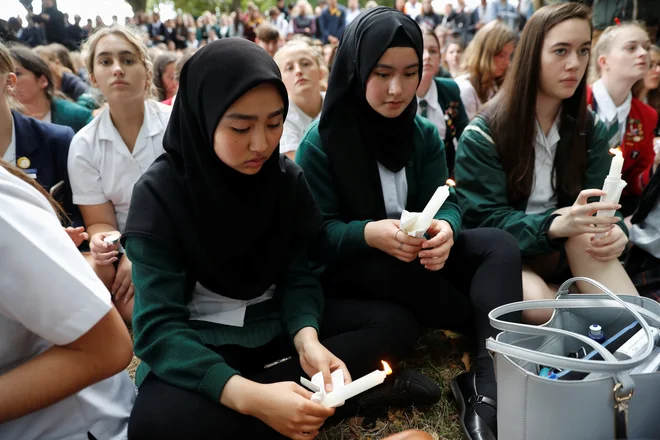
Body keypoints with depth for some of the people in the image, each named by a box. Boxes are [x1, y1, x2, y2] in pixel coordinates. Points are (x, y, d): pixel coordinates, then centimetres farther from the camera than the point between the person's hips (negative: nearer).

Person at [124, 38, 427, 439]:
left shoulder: (288, 179, -5)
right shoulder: (159, 194, -18)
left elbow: (297, 275, -3)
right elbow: (158, 326, -24)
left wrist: (307, 339, -26)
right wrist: (249, 395, -38)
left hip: (275, 322, 4)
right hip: (197, 342, -3)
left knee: (396, 323, -11)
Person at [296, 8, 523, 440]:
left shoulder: (425, 133, 2)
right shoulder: (320, 142, -12)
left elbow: (445, 201, -3)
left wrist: (444, 230, -30)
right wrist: (370, 234, -36)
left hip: (414, 257, 5)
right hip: (344, 269, -4)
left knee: (500, 245, -19)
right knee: (400, 272, -38)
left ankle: (489, 385, -35)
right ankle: (494, 334, -13)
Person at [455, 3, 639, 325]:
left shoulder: (591, 130, 4)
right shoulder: (483, 135, -11)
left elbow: (598, 207, -1)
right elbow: (483, 220, -16)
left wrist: (615, 229, -27)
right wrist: (553, 226, -34)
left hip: (560, 257, 3)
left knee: (586, 233, -31)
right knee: (537, 303, -35)